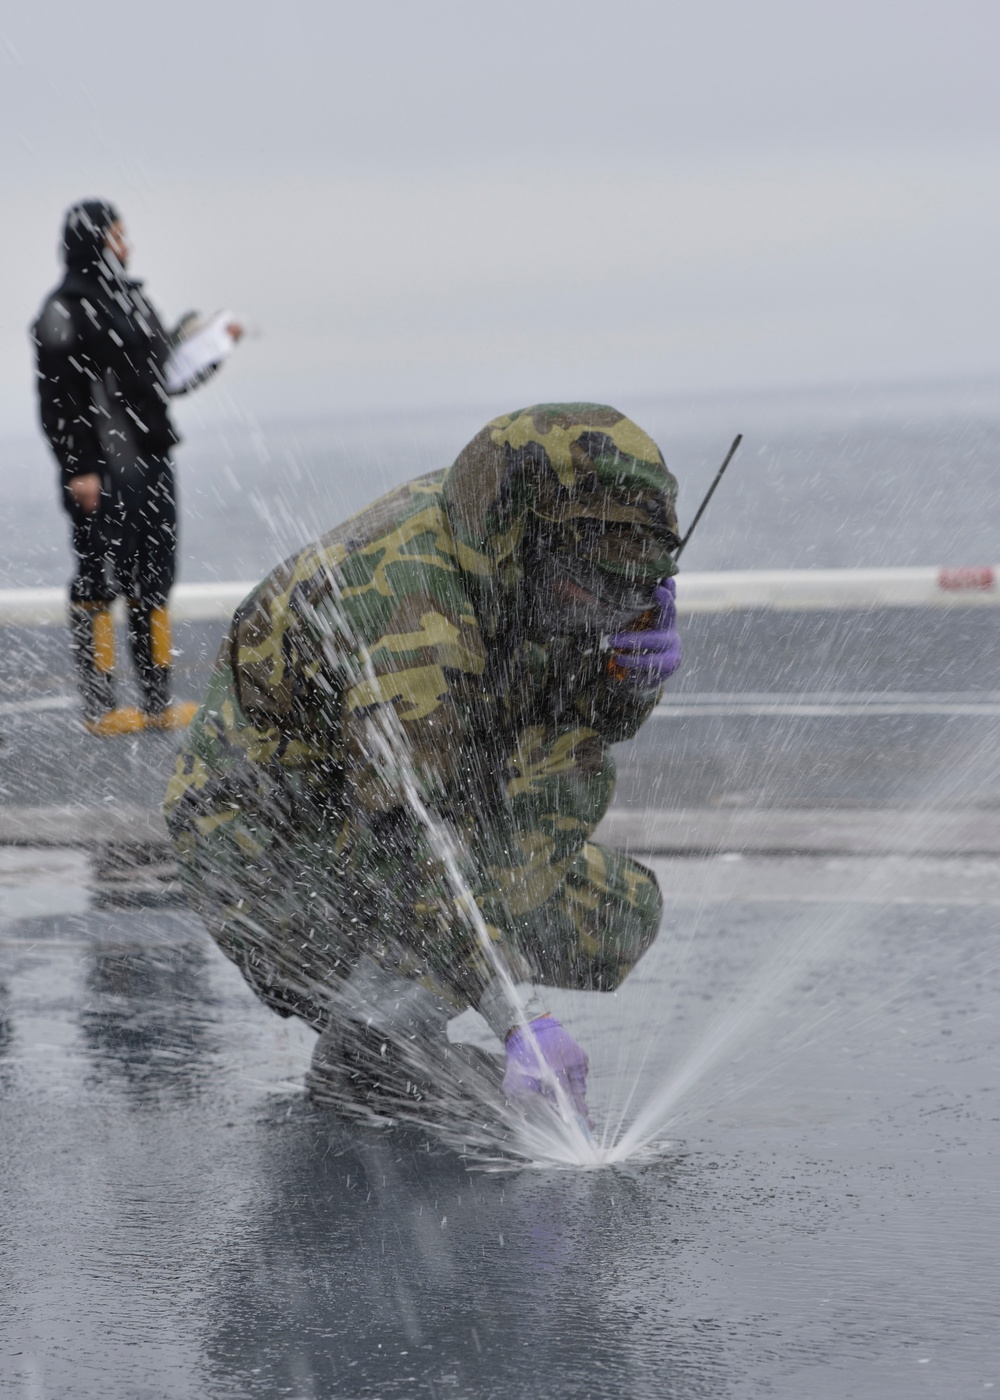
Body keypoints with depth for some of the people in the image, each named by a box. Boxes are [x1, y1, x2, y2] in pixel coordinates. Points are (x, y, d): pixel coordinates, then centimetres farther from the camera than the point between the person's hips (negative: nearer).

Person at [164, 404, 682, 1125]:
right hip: (271, 857, -9)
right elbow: (414, 849, -39)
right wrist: (522, 1015, -44)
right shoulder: (411, 627, -35)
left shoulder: (505, 560, -8)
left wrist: (633, 668, -21)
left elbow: (600, 716, 4)